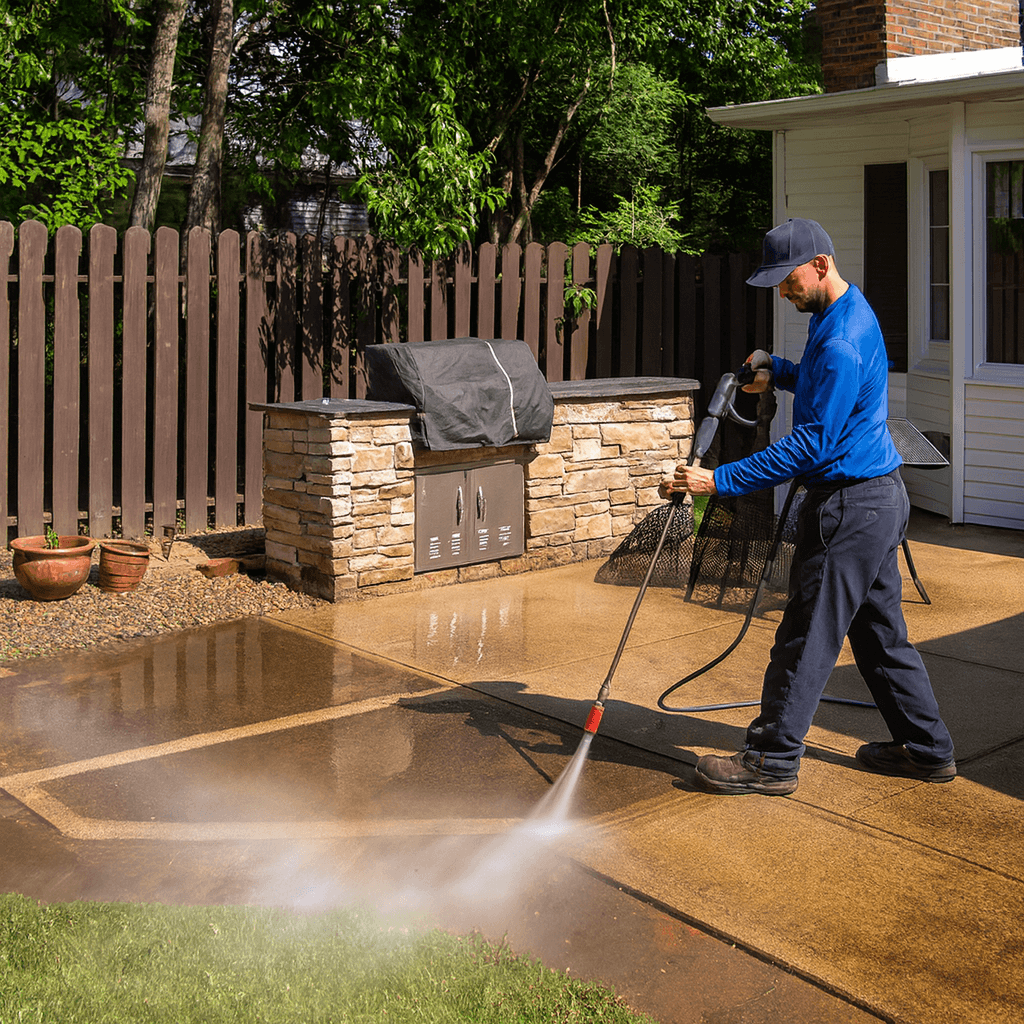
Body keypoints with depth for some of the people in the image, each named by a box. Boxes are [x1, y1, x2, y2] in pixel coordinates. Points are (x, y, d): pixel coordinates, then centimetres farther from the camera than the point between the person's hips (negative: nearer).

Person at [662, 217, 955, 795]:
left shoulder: (842, 342, -22)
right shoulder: (846, 310, 12)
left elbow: (811, 445, -24)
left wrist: (721, 481, -23)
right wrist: (778, 370, 10)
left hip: (849, 505, -11)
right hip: (878, 495, 11)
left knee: (809, 635, -2)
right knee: (881, 632, 17)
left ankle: (773, 759, 8)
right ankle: (928, 751, 26)